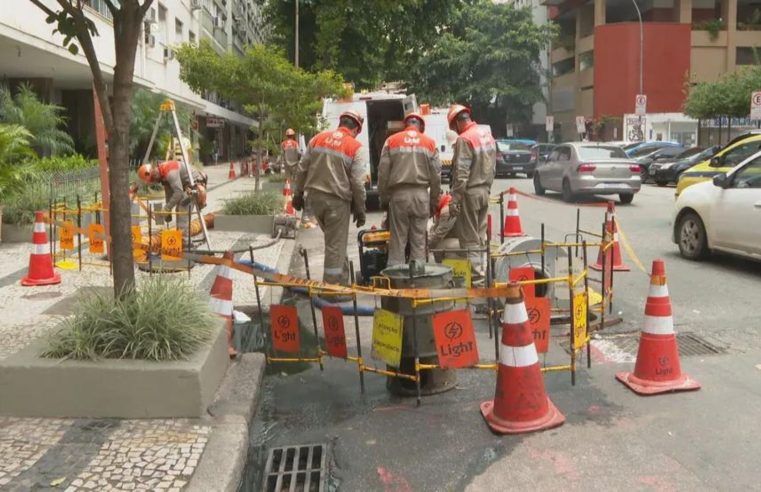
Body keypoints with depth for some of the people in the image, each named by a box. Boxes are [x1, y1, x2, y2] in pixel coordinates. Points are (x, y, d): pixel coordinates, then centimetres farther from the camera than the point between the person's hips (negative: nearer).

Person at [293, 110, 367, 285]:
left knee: (333, 238, 20)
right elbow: (357, 182, -9)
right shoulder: (355, 147, -6)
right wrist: (360, 210, 0)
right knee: (336, 244, 3)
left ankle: (342, 279, 25)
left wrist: (298, 194, 18)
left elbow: (302, 169, 9)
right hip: (337, 200, -5)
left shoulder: (318, 138, 7)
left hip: (315, 196, 5)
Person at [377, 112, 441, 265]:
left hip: (398, 194, -1)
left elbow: (383, 172, 2)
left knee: (398, 239, 2)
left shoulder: (392, 141, 5)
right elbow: (436, 175, 6)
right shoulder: (430, 143, 8)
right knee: (419, 240, 5)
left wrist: (384, 198, 9)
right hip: (421, 195, 1)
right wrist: (433, 201, 13)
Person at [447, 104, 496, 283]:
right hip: (485, 191, 9)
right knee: (479, 233, 15)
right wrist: (487, 186, 20)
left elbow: (461, 173, -20)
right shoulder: (487, 134, 11)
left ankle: (474, 272, 0)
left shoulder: (464, 139, -16)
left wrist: (455, 199, -18)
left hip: (470, 193, -9)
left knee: (469, 236, -2)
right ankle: (479, 267, 22)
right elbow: (493, 165, 14)